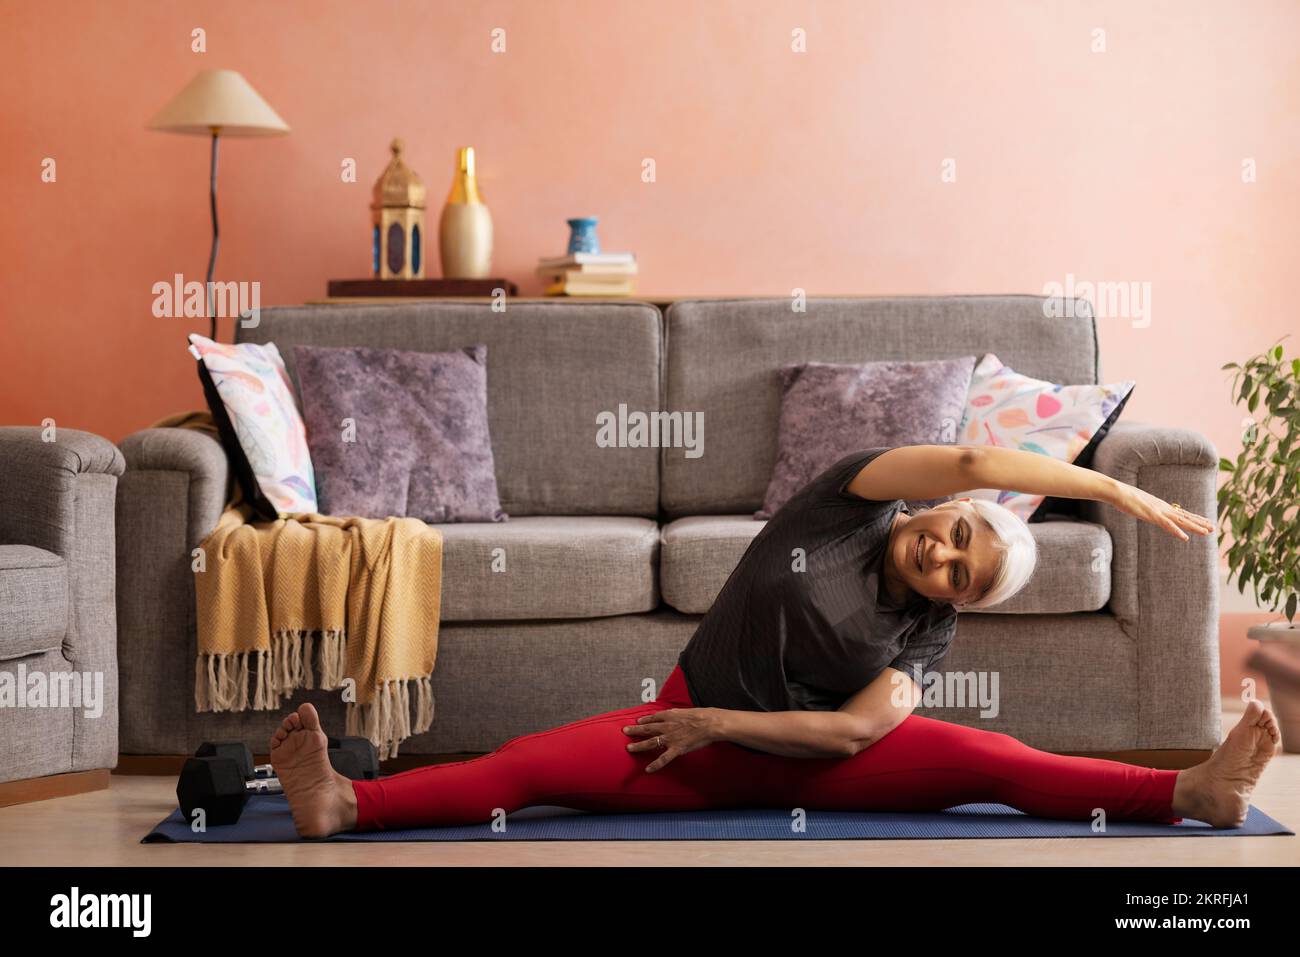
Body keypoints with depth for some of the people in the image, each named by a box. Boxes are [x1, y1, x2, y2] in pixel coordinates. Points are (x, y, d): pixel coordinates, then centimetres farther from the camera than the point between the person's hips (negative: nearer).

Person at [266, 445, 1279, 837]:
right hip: (694, 727, 1)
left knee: (989, 758, -23)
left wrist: (722, 724, -19)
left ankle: (1193, 793, -32)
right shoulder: (856, 497, -6)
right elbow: (975, 463, -20)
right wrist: (1116, 489, -18)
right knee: (526, 763, -22)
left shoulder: (927, 634, -5)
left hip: (809, 755, 0)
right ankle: (347, 803, -34)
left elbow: (852, 732, -16)